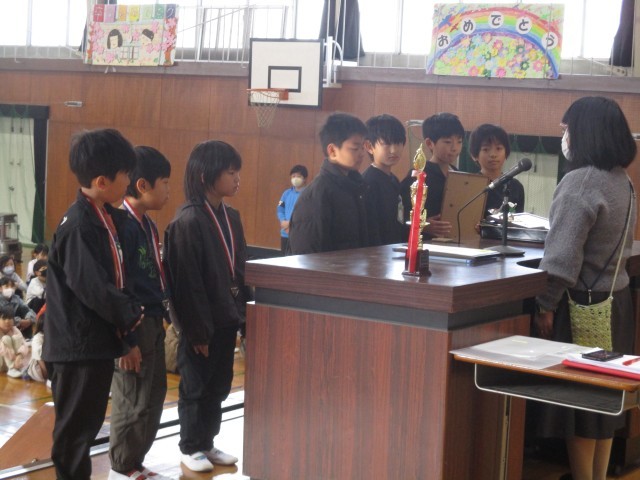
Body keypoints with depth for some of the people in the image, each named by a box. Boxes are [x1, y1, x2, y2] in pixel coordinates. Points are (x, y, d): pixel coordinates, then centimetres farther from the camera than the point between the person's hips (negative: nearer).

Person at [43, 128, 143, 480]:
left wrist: (129, 312, 4)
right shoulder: (78, 226, -22)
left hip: (97, 339, 9)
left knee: (88, 422, 18)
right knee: (75, 426, 3)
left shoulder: (106, 217, 7)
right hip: (79, 343, -9)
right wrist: (130, 316, -11)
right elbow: (94, 288, -23)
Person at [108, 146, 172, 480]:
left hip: (152, 322, 9)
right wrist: (127, 340, -19)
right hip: (133, 325, -9)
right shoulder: (123, 224, -19)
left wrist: (159, 318, 16)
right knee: (134, 402, 2)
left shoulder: (147, 224, 10)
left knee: (153, 396, 16)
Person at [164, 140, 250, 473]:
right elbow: (187, 283, -18)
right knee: (195, 388, 6)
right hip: (202, 323, -7)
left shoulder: (231, 217, 8)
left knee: (219, 386, 15)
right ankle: (190, 448, 20)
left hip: (227, 318, 7)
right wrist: (197, 330, -17)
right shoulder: (188, 221, -17)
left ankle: (207, 444, 29)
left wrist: (244, 312, 10)